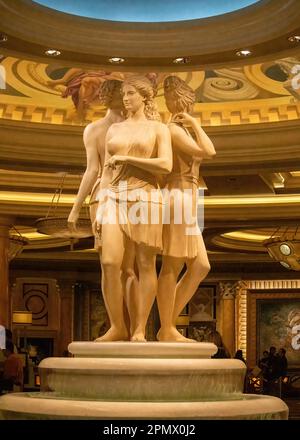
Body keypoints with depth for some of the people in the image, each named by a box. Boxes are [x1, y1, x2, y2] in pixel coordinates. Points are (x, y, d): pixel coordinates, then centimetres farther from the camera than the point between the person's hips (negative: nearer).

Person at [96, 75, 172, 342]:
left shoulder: (159, 128, 5)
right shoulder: (114, 130, 17)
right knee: (109, 264, -11)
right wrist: (100, 210, 5)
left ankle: (140, 329, 5)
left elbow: (166, 166, -10)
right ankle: (118, 328, -2)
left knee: (145, 265, -2)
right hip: (115, 199, 3)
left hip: (145, 197, -3)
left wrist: (125, 159, -9)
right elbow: (107, 172, 14)